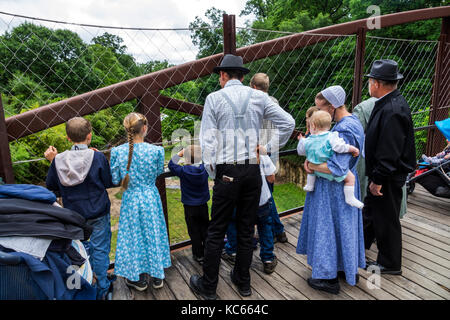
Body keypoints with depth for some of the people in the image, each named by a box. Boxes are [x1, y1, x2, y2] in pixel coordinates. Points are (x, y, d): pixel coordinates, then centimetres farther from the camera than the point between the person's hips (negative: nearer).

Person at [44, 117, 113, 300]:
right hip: (98, 214, -3)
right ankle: (101, 290, 22)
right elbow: (109, 183, -5)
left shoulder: (58, 160, -9)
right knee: (100, 250, 10)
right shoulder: (98, 158, -17)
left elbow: (50, 186, 4)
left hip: (73, 216, 3)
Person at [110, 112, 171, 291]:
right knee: (153, 234, 16)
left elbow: (115, 179, -5)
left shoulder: (117, 151, -12)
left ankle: (138, 278, 29)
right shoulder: (156, 150, -15)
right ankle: (157, 276, 30)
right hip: (150, 198, 0)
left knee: (134, 236, 15)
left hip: (130, 200, 1)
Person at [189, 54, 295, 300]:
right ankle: (243, 281, 31)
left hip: (227, 172, -3)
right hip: (253, 171, 4)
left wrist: (212, 173, 3)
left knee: (216, 231, 7)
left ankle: (208, 286, 21)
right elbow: (288, 123, 2)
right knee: (246, 229, 15)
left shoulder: (214, 98, -3)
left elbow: (208, 139, -7)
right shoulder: (259, 97, 5)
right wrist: (269, 148, 9)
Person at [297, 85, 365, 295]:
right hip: (345, 185, 10)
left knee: (329, 227, 4)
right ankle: (350, 269, 40)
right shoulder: (351, 121, 6)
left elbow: (337, 168, -31)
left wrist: (311, 165, -18)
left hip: (335, 189, -10)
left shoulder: (344, 130, -25)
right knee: (343, 226, 21)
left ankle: (330, 279, 21)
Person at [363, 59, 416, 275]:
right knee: (370, 209, 24)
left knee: (386, 218, 6)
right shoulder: (387, 104, 6)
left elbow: (389, 153, -28)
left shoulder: (393, 111, -27)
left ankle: (390, 264, 26)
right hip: (381, 173, 10)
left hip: (389, 177, -10)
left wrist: (377, 180, -22)